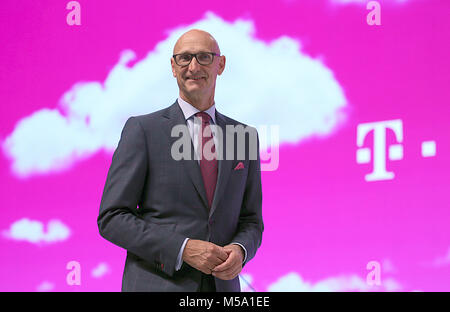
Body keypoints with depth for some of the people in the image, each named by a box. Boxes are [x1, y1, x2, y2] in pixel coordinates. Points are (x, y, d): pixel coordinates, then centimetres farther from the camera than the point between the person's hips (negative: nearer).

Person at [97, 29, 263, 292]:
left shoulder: (244, 136, 10)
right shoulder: (142, 129, -1)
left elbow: (250, 221, 14)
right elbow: (112, 218, -5)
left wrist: (239, 250, -8)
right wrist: (183, 249, -15)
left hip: (222, 284, 4)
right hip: (156, 285, -3)